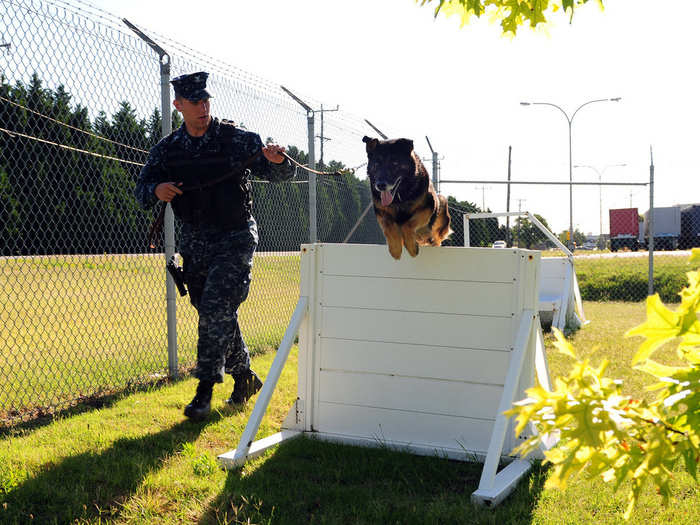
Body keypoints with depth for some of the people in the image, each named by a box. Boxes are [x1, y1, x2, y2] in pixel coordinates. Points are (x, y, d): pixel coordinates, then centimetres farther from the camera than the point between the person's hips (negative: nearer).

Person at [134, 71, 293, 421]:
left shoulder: (237, 139, -6)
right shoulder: (167, 150, 5)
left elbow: (278, 174, -6)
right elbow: (141, 191, 1)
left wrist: (278, 161, -30)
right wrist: (156, 191, -23)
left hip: (235, 238, -5)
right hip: (195, 242, 5)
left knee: (215, 308, -17)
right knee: (216, 315, 12)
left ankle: (205, 390, -11)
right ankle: (245, 377, 30)